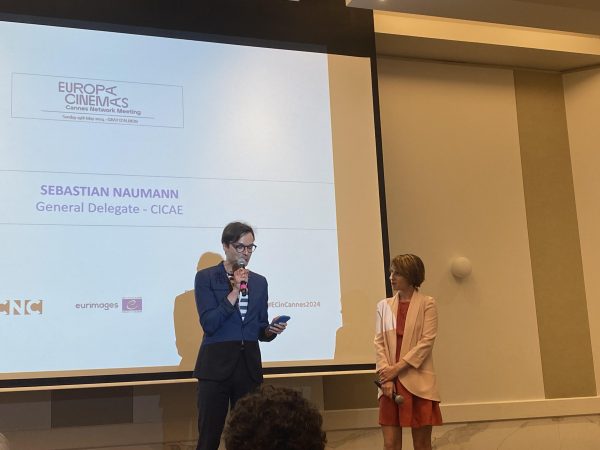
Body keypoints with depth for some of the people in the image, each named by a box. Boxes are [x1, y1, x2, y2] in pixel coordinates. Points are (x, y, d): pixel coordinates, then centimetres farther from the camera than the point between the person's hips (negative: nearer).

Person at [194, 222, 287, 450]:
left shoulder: (259, 282, 12)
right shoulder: (206, 277, -2)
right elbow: (209, 324, -12)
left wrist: (271, 330, -6)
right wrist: (234, 291, -15)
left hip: (249, 365, 4)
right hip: (216, 365, -4)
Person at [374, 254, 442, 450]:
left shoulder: (426, 304, -1)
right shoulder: (384, 305, 9)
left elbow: (426, 342, -9)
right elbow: (379, 342, 4)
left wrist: (397, 368, -14)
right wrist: (385, 378, -9)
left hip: (418, 382, -3)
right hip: (391, 382, 3)